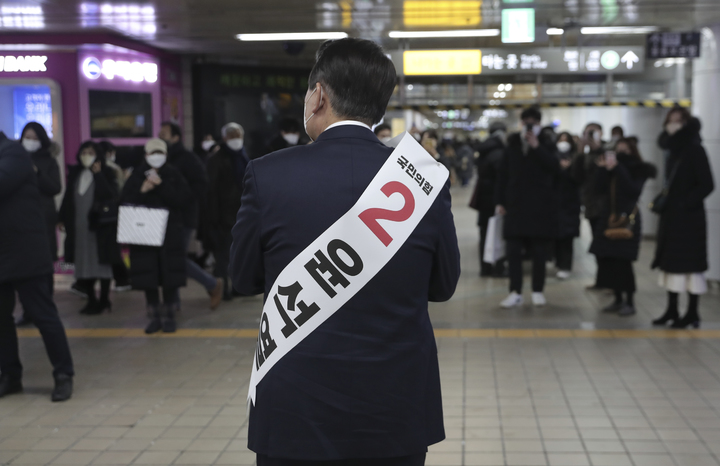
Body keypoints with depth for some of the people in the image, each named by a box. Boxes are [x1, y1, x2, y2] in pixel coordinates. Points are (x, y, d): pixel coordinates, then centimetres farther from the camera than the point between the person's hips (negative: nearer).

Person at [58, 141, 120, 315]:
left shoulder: (106, 173, -1)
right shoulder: (75, 174, 11)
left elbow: (111, 195, -15)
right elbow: (68, 198, 14)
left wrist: (98, 175, -18)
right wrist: (63, 219, 10)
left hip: (101, 224, -4)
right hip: (79, 226, 4)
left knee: (102, 262, 0)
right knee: (83, 263, 6)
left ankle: (104, 301, 9)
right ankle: (91, 300, 17)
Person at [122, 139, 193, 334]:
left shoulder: (173, 174, 3)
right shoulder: (137, 175, 6)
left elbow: (183, 198, -10)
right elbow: (126, 200, 0)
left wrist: (160, 185, -16)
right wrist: (142, 190, -16)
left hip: (170, 233, -1)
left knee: (169, 276, -1)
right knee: (148, 277, 3)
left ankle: (169, 316, 11)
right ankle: (154, 317, 13)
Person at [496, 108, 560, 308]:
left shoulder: (546, 143, 3)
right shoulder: (513, 144, 8)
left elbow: (555, 167, -13)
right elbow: (504, 174, 8)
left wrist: (537, 147, -18)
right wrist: (501, 201, 4)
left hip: (541, 205, -1)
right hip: (516, 203, 2)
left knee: (539, 251, 4)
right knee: (513, 250, -2)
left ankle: (538, 291, 14)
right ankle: (515, 292, 4)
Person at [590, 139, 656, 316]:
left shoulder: (638, 170, -1)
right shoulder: (611, 169, 13)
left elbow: (632, 190, -17)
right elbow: (600, 188, 5)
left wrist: (617, 168, -19)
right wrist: (603, 169, -5)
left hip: (627, 220, -5)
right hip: (608, 218, 5)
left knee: (622, 262, -10)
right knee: (606, 260, 1)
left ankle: (630, 302, 2)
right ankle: (618, 300, 15)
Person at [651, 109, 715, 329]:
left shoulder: (695, 150, -11)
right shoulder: (674, 150, 13)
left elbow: (707, 185, -16)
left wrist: (685, 203, -17)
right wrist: (664, 200, 4)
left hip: (690, 216, -8)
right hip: (672, 216, 8)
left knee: (689, 262, -3)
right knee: (670, 260, 9)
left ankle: (692, 314, 4)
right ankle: (672, 310, 17)